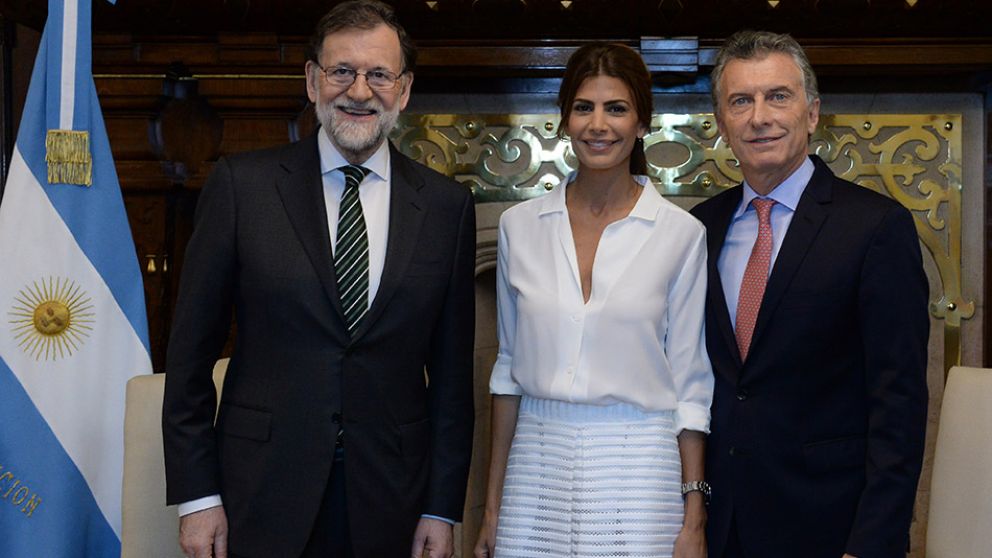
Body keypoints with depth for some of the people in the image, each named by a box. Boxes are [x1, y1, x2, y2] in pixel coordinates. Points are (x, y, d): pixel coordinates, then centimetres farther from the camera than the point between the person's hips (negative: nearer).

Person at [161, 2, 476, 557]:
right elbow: (191, 350, -1)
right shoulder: (242, 184, -2)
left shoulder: (447, 205, 2)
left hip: (388, 504, 1)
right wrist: (197, 495, -4)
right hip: (261, 494, -1)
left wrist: (441, 508, 2)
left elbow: (452, 371, 4)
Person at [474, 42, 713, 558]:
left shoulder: (681, 233, -4)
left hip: (637, 471, -2)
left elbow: (690, 383, -1)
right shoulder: (519, 225, 3)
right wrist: (493, 504, 8)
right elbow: (510, 365, 9)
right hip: (537, 467, 2)